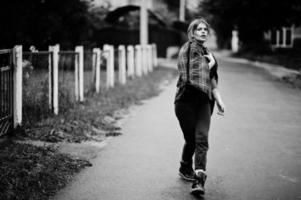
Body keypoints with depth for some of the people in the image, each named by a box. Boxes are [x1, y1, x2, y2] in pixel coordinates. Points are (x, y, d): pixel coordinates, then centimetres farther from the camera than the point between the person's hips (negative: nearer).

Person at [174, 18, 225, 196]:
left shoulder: (208, 54, 19)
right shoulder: (188, 49, -5)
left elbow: (212, 81, 23)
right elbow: (191, 77, -15)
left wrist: (219, 100, 13)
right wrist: (209, 64, -4)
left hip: (204, 101, 5)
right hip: (187, 100, -5)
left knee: (202, 138, -12)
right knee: (191, 139, 2)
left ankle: (199, 181, -18)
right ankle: (185, 168, 31)